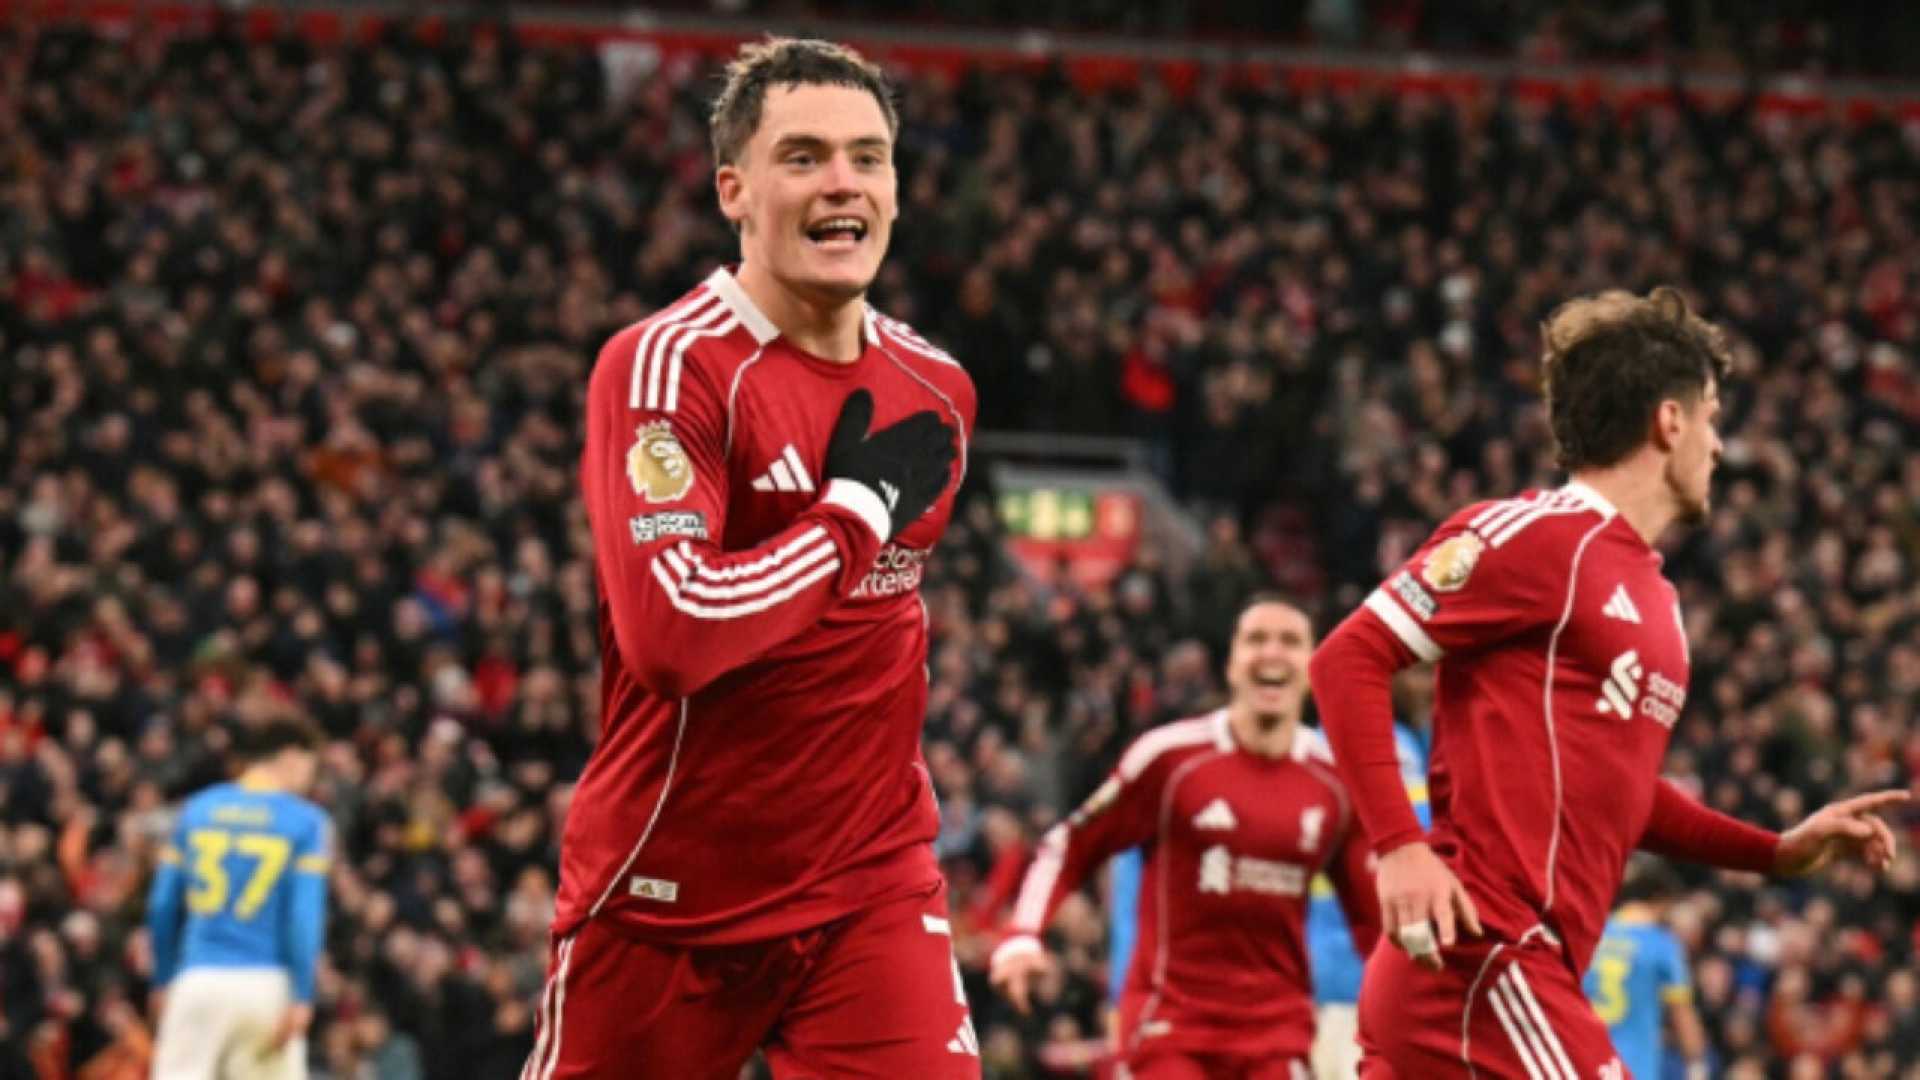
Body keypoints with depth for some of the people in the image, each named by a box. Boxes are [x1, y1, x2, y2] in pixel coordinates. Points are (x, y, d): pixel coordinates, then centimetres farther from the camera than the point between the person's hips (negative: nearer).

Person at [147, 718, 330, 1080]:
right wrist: (301, 998, -8)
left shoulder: (197, 808, 10)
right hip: (267, 982, -2)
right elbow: (306, 914, -7)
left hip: (199, 981, 2)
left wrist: (163, 979, 18)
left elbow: (161, 905, 9)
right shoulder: (307, 822, 0)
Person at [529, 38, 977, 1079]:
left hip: (870, 880, 4)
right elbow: (669, 631, -28)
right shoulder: (667, 365, -15)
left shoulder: (938, 392, 7)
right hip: (667, 892, -4)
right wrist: (860, 504, -19)